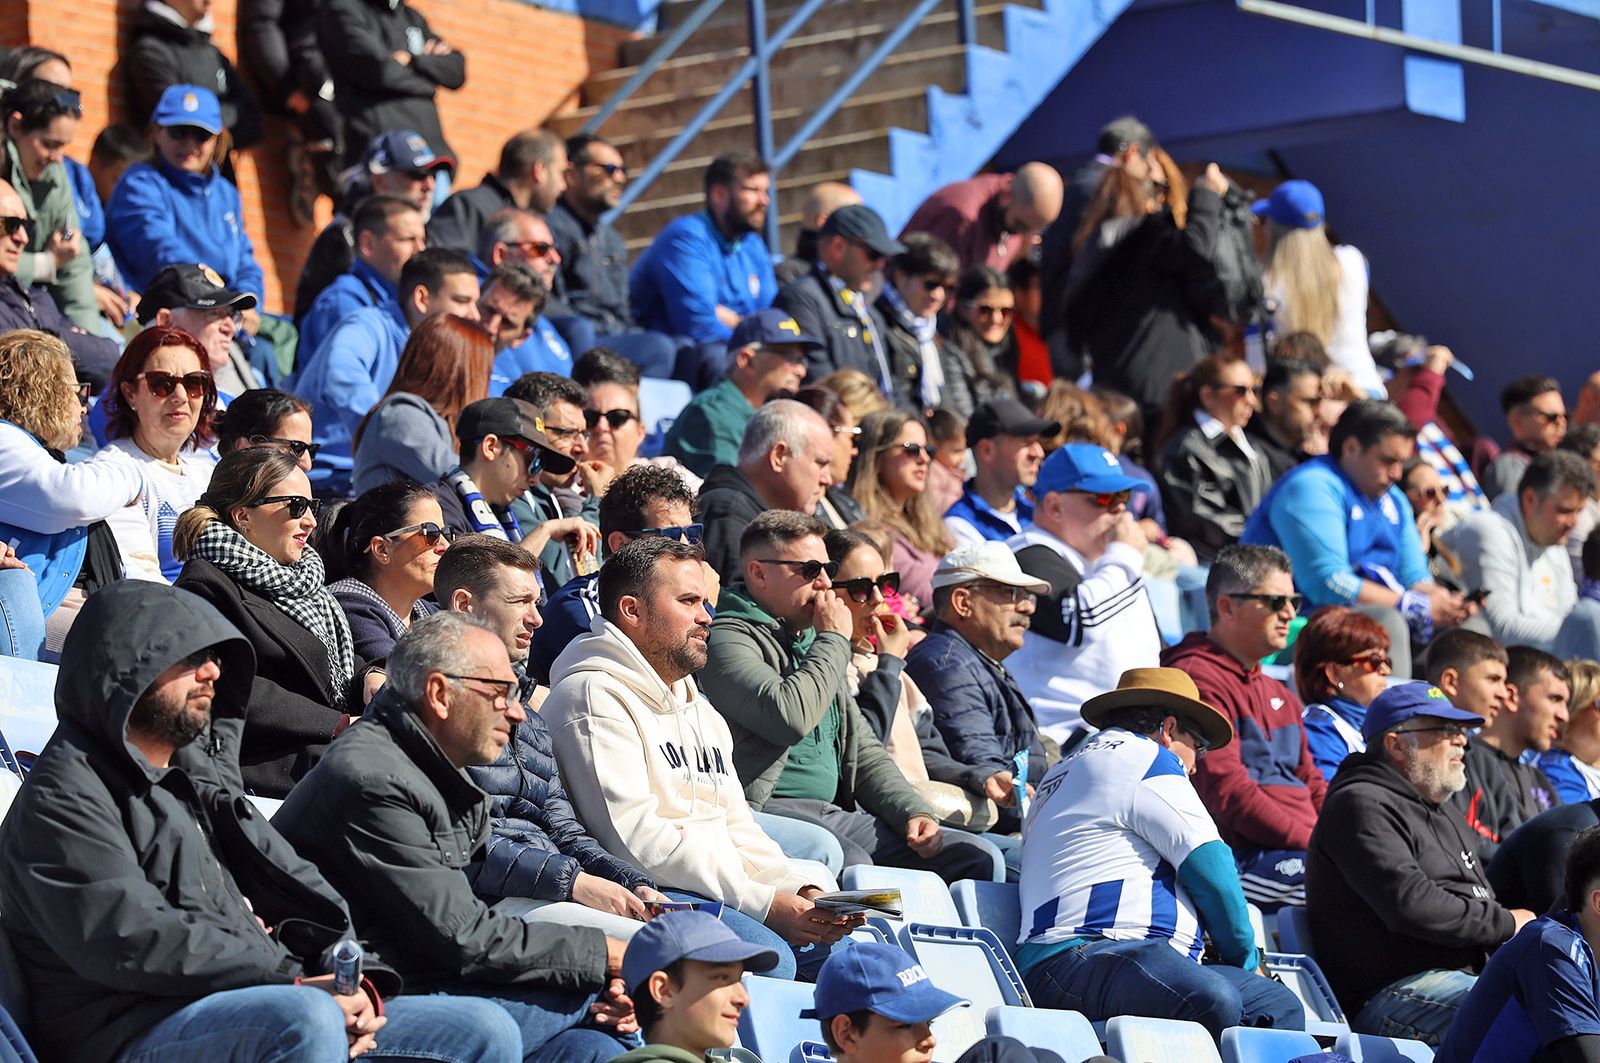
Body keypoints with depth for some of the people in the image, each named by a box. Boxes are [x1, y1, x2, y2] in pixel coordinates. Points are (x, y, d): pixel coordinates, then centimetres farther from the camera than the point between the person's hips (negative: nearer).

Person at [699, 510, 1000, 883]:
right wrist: (834, 640, -7)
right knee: (851, 864, -39)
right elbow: (790, 718, -23)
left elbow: (865, 751, 26)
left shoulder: (814, 642, 25)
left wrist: (915, 811, 7)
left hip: (839, 811, 9)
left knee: (978, 858, -6)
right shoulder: (726, 639, -5)